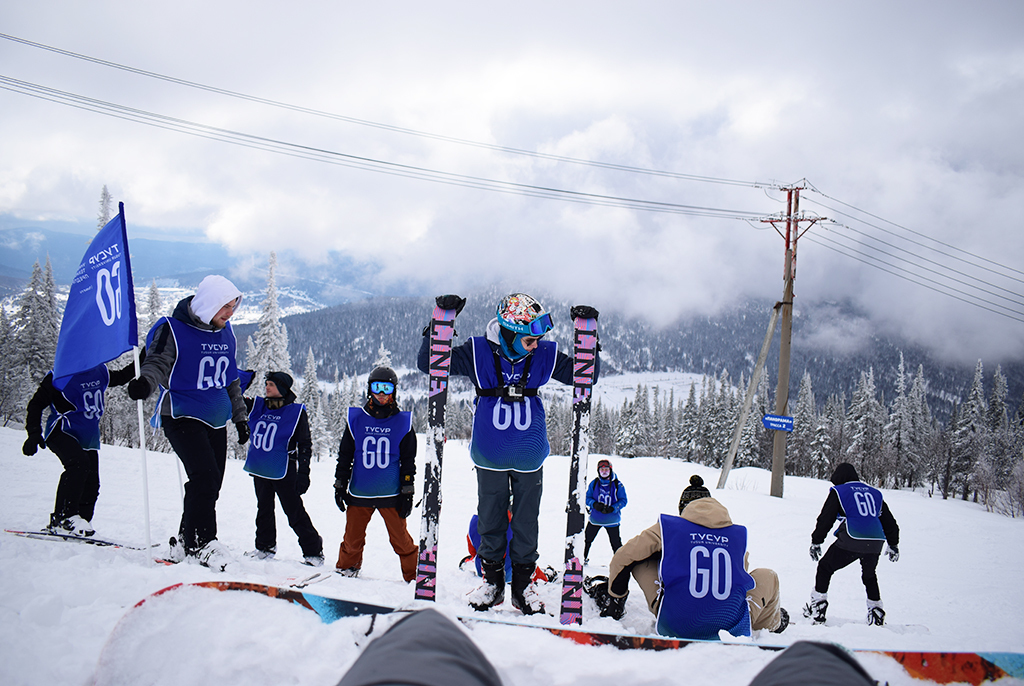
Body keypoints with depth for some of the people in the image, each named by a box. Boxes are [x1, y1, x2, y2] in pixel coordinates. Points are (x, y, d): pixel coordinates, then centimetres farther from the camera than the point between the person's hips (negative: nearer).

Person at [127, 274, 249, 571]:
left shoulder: (225, 332, 10)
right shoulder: (173, 329, -10)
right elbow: (157, 362, -18)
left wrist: (240, 416, 21)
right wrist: (145, 382, -41)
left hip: (216, 421, 7)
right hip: (182, 416, -7)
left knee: (210, 485, 7)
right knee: (206, 477, -19)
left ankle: (186, 543, 20)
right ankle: (202, 543, -12)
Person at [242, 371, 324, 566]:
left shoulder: (296, 413, -8)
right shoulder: (258, 407, 6)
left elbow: (305, 445, -6)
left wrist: (303, 473, -10)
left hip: (283, 472, -5)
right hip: (260, 471, 6)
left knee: (295, 514, -2)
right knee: (264, 510, 18)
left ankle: (313, 551, 8)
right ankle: (265, 547, 34)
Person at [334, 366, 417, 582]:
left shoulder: (403, 423, 2)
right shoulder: (356, 419, 5)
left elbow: (408, 461, 6)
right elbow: (344, 455, 12)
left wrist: (407, 492, 2)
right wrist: (340, 485, 10)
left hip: (391, 495, -2)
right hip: (359, 493, 2)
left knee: (400, 539, -1)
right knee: (352, 539, 9)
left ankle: (414, 577, 14)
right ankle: (345, 568, 32)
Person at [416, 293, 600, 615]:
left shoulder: (545, 355, -10)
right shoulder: (478, 352, -15)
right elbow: (429, 364, -14)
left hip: (530, 458, 1)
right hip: (489, 458, -1)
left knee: (526, 523, 10)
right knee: (490, 521, 12)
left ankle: (523, 584, 26)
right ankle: (492, 581, 29)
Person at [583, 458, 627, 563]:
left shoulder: (617, 485, -6)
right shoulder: (594, 484, 0)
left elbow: (623, 500, -4)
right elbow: (587, 498, 5)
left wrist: (612, 508, -20)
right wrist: (594, 504, -17)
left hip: (612, 520, -2)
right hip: (595, 518, 3)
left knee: (616, 544, 0)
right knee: (586, 540, 11)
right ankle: (582, 558, 29)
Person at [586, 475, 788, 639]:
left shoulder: (668, 527, 7)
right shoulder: (738, 535, 13)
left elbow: (622, 558, 11)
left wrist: (615, 598, 25)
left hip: (676, 625, -1)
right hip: (733, 629, 1)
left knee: (641, 561, 17)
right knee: (767, 576, 26)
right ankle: (773, 623, 46)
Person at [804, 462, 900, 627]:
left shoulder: (838, 492, 7)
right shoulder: (875, 493, 21)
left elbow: (825, 519, 3)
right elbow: (889, 521, 25)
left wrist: (816, 542, 10)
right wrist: (893, 545, 34)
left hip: (851, 542, -4)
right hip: (875, 543, 5)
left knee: (825, 568, 13)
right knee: (869, 576, 29)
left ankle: (817, 610, 8)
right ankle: (876, 614, 25)